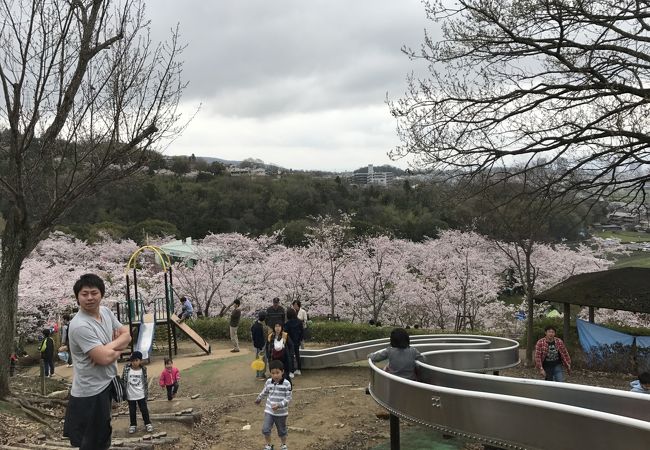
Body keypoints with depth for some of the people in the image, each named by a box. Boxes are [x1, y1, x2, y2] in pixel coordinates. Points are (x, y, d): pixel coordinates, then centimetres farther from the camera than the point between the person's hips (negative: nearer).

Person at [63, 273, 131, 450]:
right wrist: (118, 348, -7)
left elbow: (126, 335, 5)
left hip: (109, 384, 8)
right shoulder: (80, 325, -25)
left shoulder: (106, 311, 1)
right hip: (90, 393, -8)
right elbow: (105, 358, -27)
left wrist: (110, 346, -13)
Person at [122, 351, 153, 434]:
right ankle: (133, 425, 29)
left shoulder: (143, 370, -8)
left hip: (141, 395, 0)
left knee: (144, 410, 8)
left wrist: (146, 393, 0)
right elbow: (123, 380, -2)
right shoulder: (127, 368, -10)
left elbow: (145, 382, -1)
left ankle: (148, 424, 23)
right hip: (130, 395, 1)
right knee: (132, 411, 12)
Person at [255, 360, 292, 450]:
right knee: (265, 429, -7)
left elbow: (288, 398, -15)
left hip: (281, 413, -2)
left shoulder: (286, 384, -17)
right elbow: (264, 392, 14)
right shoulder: (268, 382, -6)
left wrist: (279, 405, -27)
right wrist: (258, 399, 29)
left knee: (282, 431, 15)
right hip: (269, 411, 2)